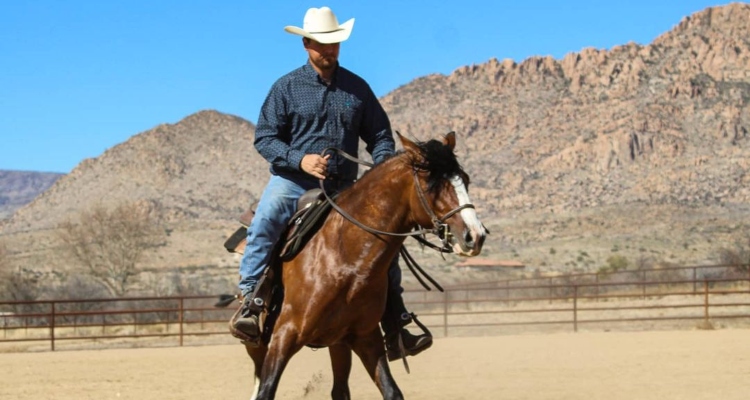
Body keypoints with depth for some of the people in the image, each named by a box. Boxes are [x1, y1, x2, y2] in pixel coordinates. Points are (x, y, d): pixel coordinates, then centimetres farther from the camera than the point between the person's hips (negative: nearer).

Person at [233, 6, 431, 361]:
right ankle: (249, 301, -31)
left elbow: (380, 136, 13)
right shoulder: (287, 88, 1)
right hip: (293, 181, -3)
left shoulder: (357, 88, 9)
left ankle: (396, 330, 10)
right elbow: (264, 137, -4)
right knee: (263, 224, -32)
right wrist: (300, 159, -21)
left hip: (343, 189, 3)